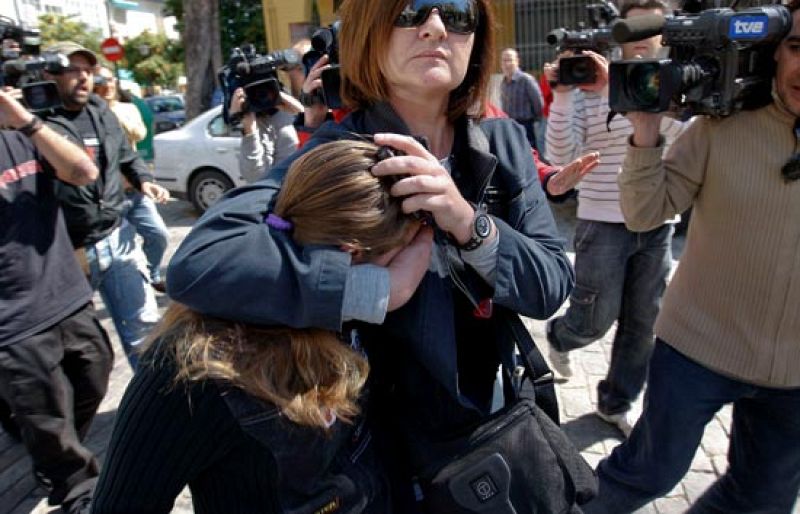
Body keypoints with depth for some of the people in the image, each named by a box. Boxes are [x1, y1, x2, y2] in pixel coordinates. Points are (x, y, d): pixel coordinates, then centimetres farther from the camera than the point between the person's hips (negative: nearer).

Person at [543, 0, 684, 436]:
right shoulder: (588, 89, -5)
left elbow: (681, 131, -17)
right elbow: (562, 155, -13)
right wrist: (562, 96, -24)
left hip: (657, 225, 4)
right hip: (603, 223, -4)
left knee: (643, 323, 11)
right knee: (596, 320, 1)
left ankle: (616, 404, 31)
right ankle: (558, 337, 38)